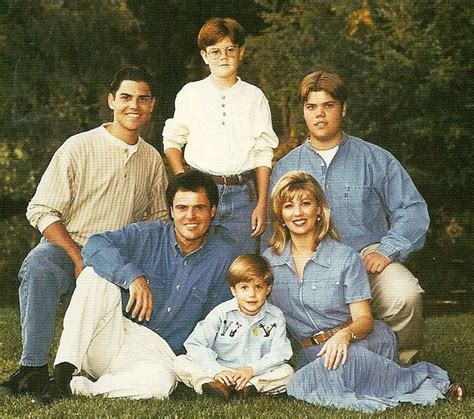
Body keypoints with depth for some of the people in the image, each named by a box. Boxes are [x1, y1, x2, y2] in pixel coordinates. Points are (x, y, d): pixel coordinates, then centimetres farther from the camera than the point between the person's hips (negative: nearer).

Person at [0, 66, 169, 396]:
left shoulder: (153, 160, 12)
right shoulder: (78, 148, -3)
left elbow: (158, 218, 21)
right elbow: (41, 212, -6)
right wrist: (78, 259, -17)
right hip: (66, 248, -4)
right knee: (39, 267, -37)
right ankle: (34, 368, -32)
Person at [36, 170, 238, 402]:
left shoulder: (224, 257, 4)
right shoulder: (147, 235, 2)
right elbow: (95, 246, -15)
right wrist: (133, 276, -30)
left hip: (158, 353, 0)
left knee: (162, 382, -38)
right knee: (96, 274, -24)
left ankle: (74, 387, -25)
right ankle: (63, 373, -29)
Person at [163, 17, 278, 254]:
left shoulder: (254, 97, 8)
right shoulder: (191, 94, 7)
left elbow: (263, 155, 7)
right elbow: (172, 141, 12)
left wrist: (262, 204, 2)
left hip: (242, 195, 1)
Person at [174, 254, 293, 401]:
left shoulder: (275, 317, -2)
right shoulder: (221, 314, -6)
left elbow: (279, 354, -10)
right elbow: (195, 345, -12)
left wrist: (251, 370, -25)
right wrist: (216, 371, -26)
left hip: (259, 373, 0)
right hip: (221, 370, 0)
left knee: (287, 372, -25)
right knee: (180, 363, -20)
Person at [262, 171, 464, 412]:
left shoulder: (345, 257, -2)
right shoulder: (269, 261, 7)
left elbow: (364, 319, -6)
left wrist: (345, 335, -27)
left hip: (362, 342, -3)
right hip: (314, 352, 4)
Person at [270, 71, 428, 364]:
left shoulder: (375, 159, 9)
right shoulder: (285, 168, 16)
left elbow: (412, 210, 4)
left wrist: (386, 251, -10)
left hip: (367, 256, -1)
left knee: (405, 294, -33)